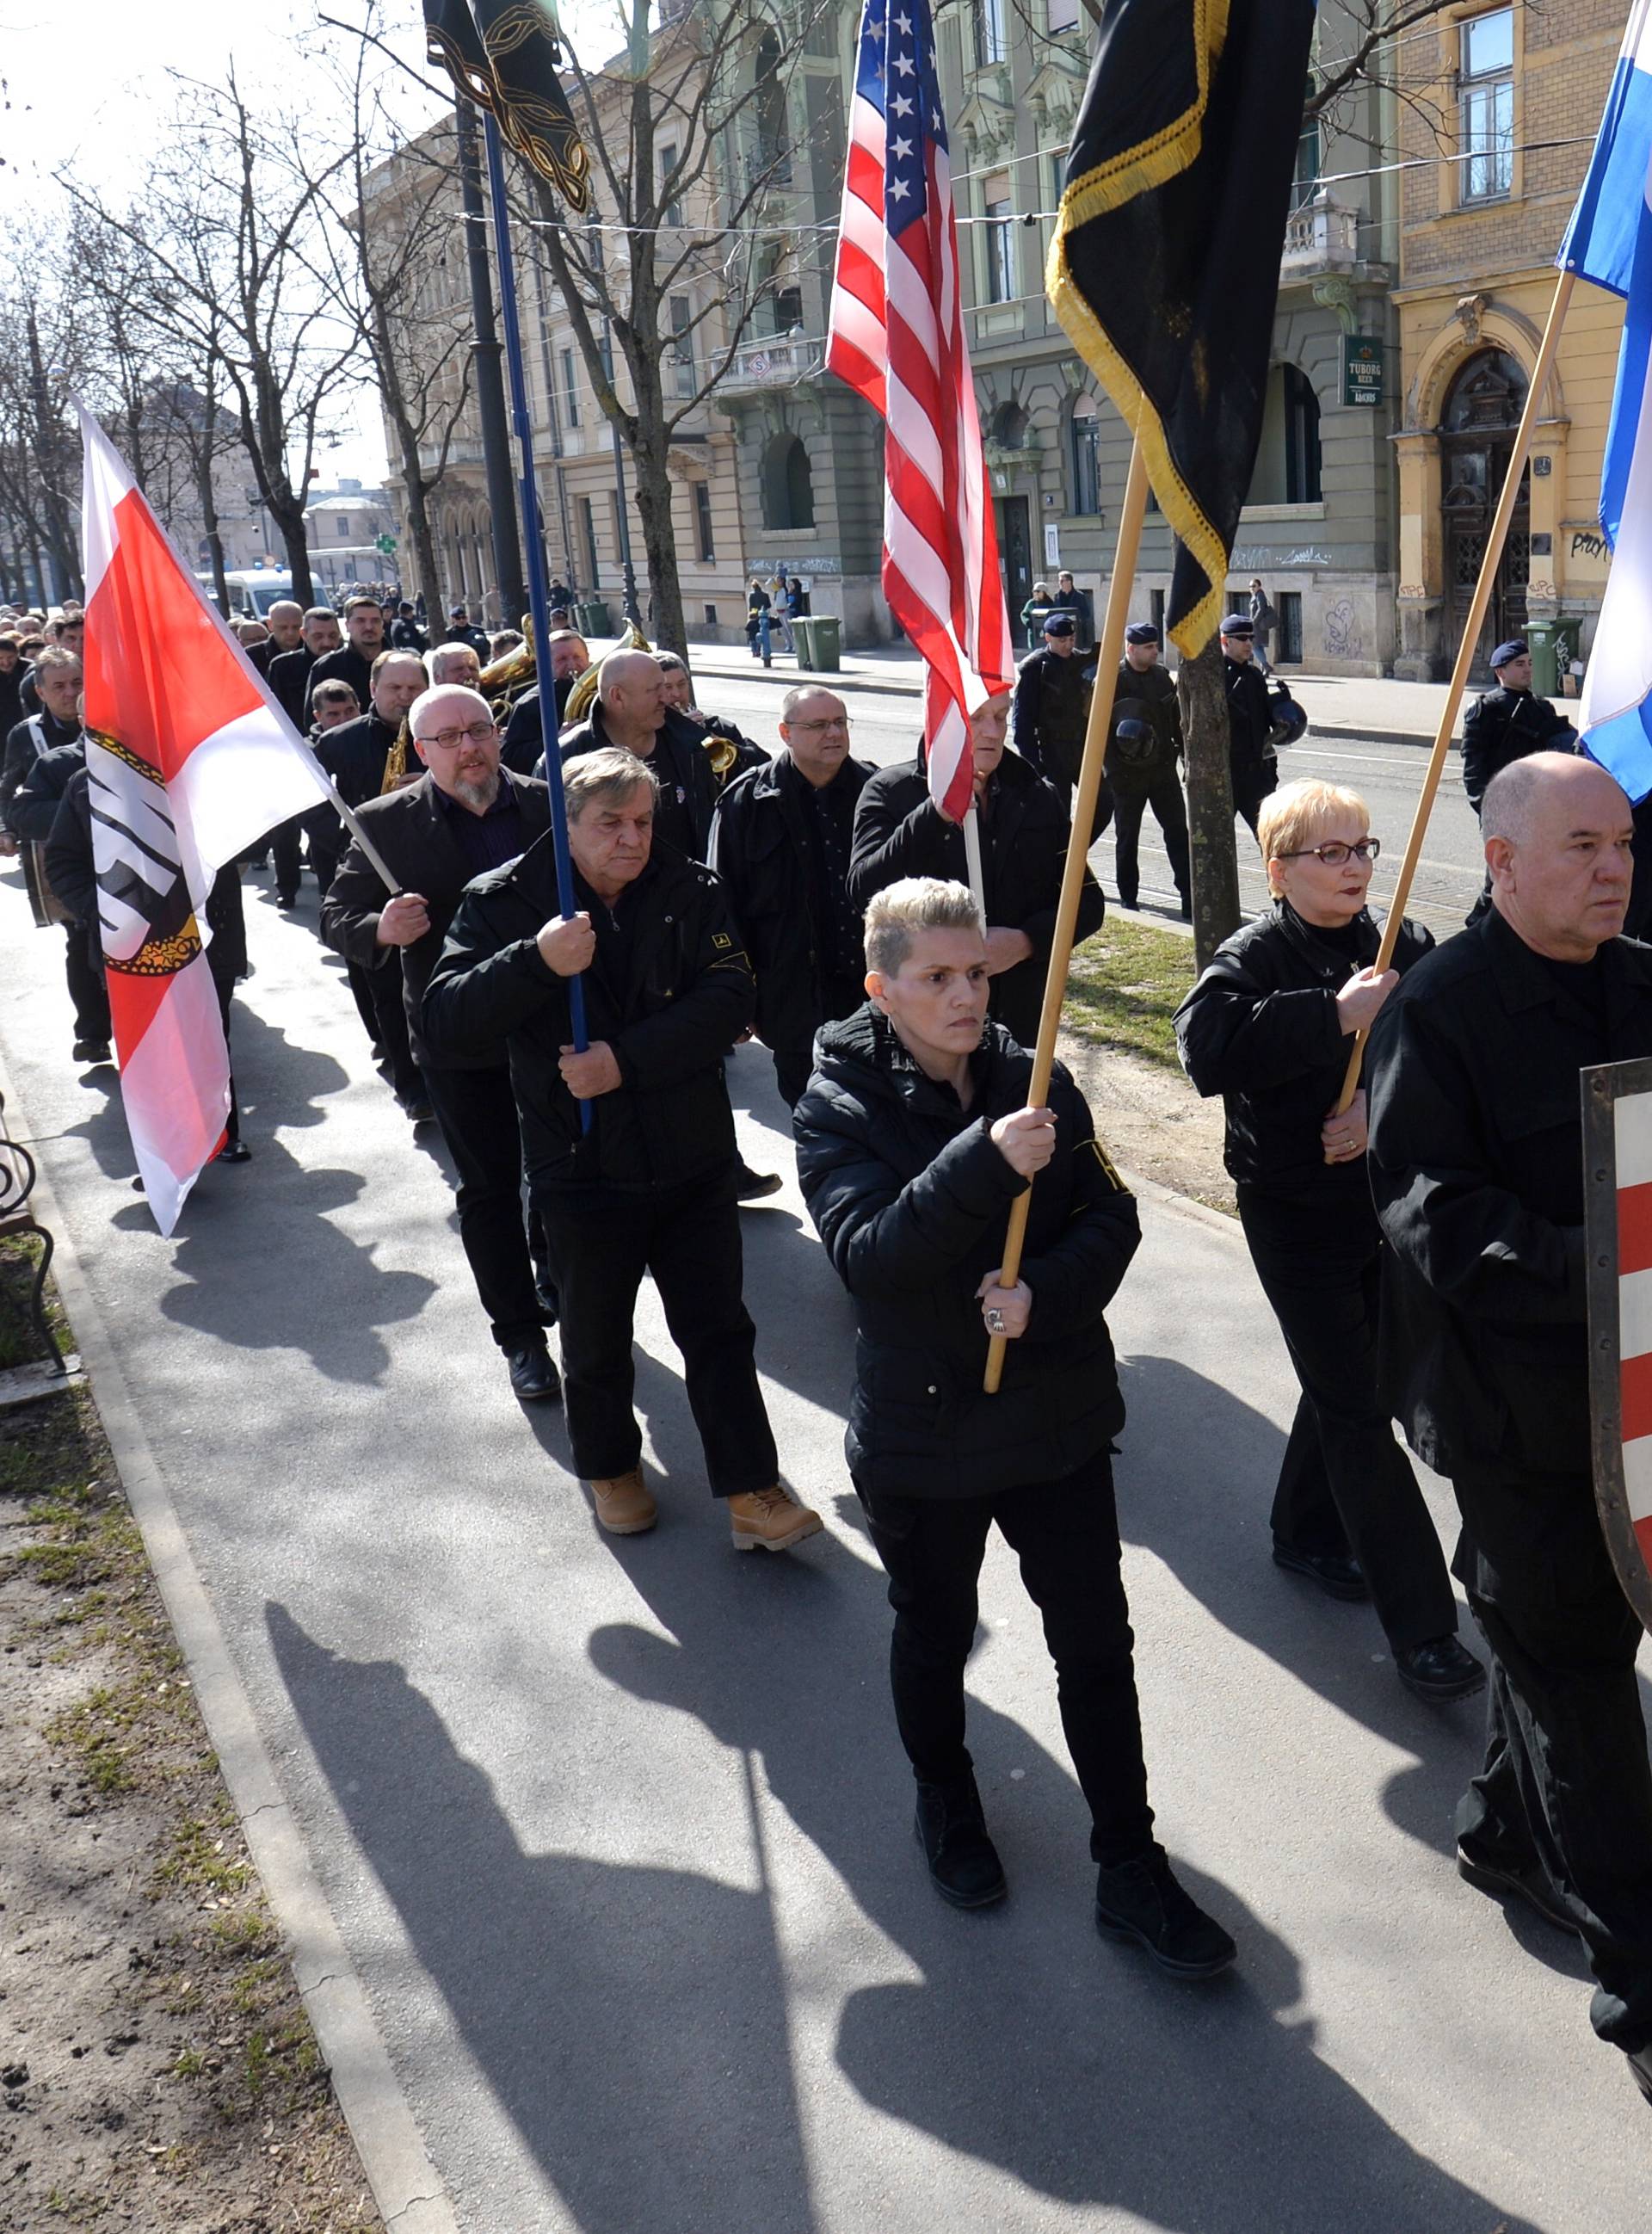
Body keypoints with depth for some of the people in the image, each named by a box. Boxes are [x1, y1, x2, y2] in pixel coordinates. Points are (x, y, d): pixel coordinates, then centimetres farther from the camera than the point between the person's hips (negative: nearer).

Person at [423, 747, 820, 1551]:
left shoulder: (691, 892, -2)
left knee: (719, 1330, 7)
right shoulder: (504, 903, -7)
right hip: (581, 1170, -1)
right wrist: (537, 962, -31)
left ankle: (752, 1492, 17)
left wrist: (627, 1059, -24)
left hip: (693, 1159, 1)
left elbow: (728, 997, -14)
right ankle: (610, 1469, 40)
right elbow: (445, 1026, -16)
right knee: (596, 1341, 17)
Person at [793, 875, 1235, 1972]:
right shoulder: (840, 1108, -14)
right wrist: (984, 1165, -41)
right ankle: (947, 1803, 47)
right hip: (922, 1431, -2)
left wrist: (1045, 1292, -23)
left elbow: (1113, 1217, -3)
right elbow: (867, 1254, -28)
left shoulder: (1039, 1086, -4)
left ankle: (1131, 1866, 25)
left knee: (1097, 1644, 9)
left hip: (1059, 1417, 2)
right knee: (935, 1637, 19)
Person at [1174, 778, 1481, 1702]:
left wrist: (1386, 1106, -25)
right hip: (1297, 1216, -5)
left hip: (1389, 1200, 5)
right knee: (1358, 1410, -2)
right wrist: (1335, 1016, -33)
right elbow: (1209, 1046, -32)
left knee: (1347, 1380, 20)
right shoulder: (1254, 958, -13)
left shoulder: (1407, 951, 0)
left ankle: (1309, 1533, 43)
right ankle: (1421, 1621, 4)